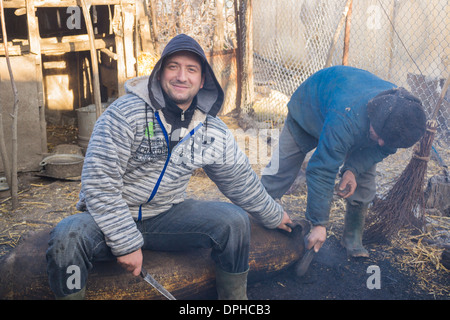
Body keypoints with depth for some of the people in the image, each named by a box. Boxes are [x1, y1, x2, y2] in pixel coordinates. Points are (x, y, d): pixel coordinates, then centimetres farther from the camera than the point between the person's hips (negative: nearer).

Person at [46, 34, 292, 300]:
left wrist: (273, 216, 22)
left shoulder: (214, 132, -2)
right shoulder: (126, 113, -17)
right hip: (109, 218, -3)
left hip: (166, 217, 4)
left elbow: (242, 181, 12)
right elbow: (100, 183, -20)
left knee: (235, 221, -14)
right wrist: (127, 243, -20)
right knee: (67, 238, -34)